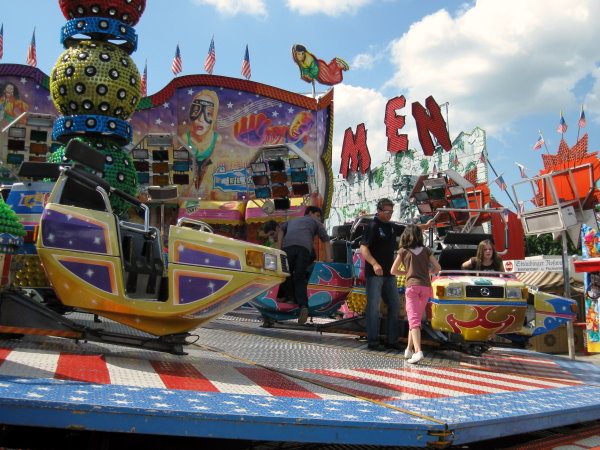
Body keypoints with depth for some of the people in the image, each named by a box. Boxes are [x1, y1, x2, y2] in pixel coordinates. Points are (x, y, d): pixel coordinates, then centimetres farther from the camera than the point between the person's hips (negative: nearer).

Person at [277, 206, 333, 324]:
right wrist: (328, 258, 14)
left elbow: (281, 230, 25)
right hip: (304, 247, -1)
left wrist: (278, 248, 19)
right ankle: (303, 306, -16)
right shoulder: (315, 223, 32)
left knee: (287, 274, 19)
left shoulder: (292, 220, 41)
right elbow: (326, 240, 20)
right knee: (300, 279, 1)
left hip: (287, 246, 1)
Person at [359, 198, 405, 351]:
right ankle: (373, 341, 0)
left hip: (389, 274, 8)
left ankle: (392, 340, 18)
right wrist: (374, 264, -31)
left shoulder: (392, 227, 15)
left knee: (395, 305, 9)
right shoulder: (373, 226, -8)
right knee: (373, 307, -5)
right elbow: (363, 248, -18)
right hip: (374, 274, -8)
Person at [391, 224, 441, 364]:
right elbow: (438, 267, 10)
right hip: (426, 286, 3)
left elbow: (393, 271, 7)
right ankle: (409, 349, 23)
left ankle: (418, 351, -27)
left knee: (414, 320, -10)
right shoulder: (426, 250, 11)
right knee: (416, 319, 16)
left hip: (412, 286, -3)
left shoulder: (403, 251, 5)